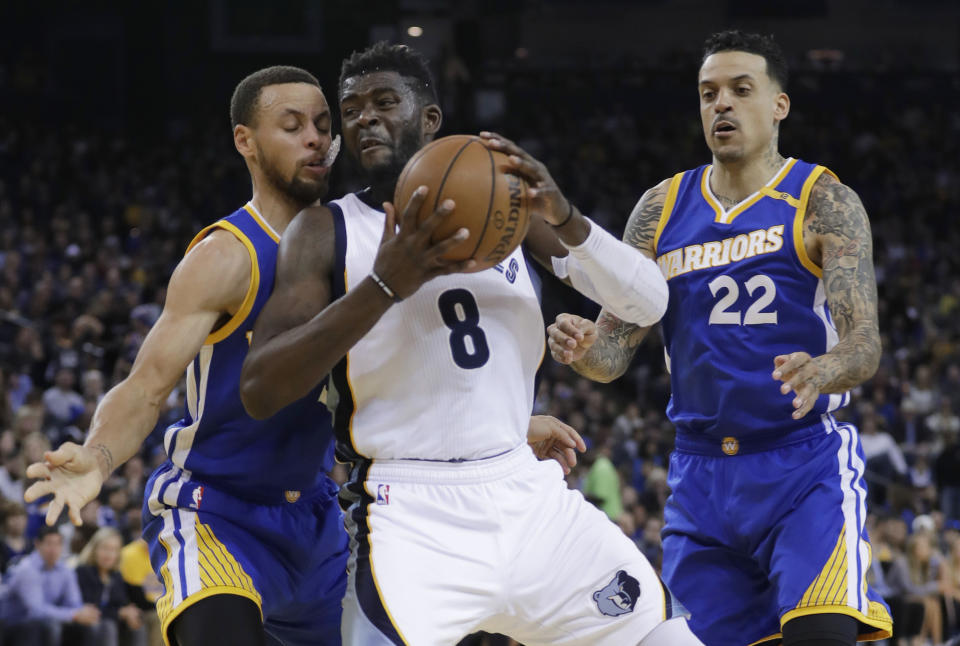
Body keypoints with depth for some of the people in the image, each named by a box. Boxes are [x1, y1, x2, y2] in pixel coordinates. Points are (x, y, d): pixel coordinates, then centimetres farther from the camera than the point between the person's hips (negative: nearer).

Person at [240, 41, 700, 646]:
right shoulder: (327, 232, 0)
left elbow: (649, 302, 5)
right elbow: (260, 391, -12)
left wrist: (566, 220, -14)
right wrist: (384, 286, -22)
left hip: (529, 495, 4)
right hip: (414, 518, -4)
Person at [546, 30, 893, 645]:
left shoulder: (825, 202, -5)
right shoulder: (661, 209, 8)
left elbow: (866, 346, -13)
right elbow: (616, 348, 6)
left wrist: (820, 373, -37)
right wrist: (584, 348, -19)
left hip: (806, 463, -5)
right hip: (701, 473, 5)